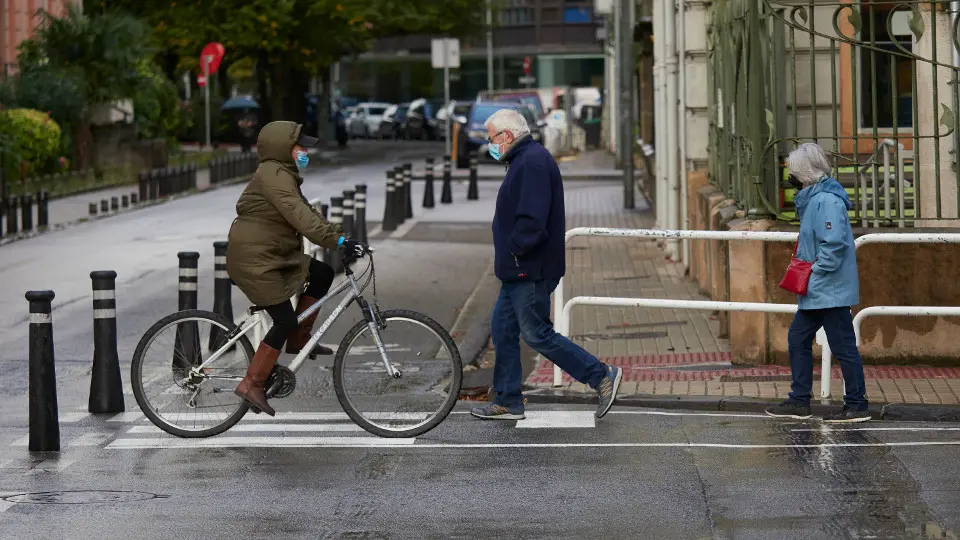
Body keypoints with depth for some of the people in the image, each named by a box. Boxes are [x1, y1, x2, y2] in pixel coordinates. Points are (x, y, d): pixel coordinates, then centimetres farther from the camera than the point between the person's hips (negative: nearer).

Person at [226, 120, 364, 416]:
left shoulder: (284, 175, 17)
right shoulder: (273, 175, -18)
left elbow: (307, 213, 18)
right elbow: (299, 216, -30)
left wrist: (340, 236, 7)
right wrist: (337, 240, -37)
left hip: (274, 255, 10)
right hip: (254, 259, -10)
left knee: (322, 273, 6)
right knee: (285, 320, -10)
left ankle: (299, 339, 13)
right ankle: (252, 384, -6)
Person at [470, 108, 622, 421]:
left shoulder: (533, 162, -18)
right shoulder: (524, 160, 17)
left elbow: (532, 218, -27)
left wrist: (515, 249, -16)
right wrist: (509, 257, 13)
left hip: (530, 272, -11)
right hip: (519, 271, 11)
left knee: (537, 334, -6)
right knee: (503, 331, 12)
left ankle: (602, 376, 0)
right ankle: (508, 402, 17)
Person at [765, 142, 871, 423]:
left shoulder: (827, 200, -19)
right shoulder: (812, 197, 13)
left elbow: (834, 245, -26)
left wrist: (815, 273, -19)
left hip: (830, 291, -11)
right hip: (816, 292, 11)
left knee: (843, 347, -3)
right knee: (798, 339, 14)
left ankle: (857, 406, 5)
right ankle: (799, 401, 20)